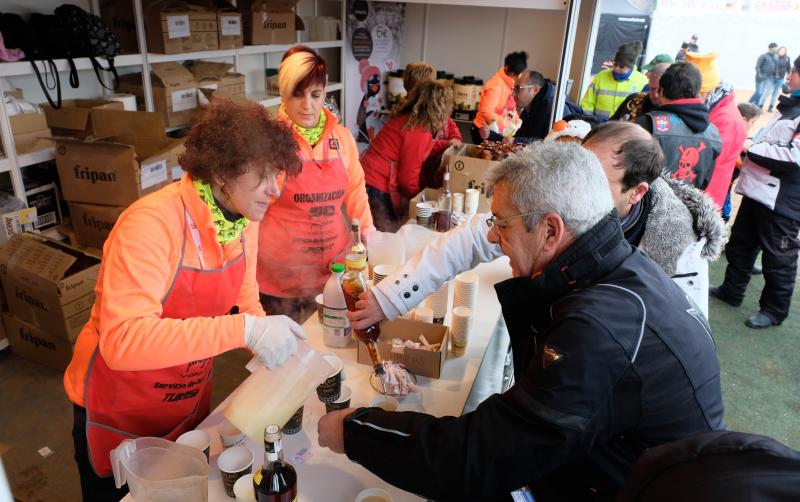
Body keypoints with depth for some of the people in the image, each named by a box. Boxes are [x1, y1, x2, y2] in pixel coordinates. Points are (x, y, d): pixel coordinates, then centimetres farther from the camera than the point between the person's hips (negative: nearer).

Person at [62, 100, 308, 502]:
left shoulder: (246, 218, -9)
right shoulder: (152, 223, -31)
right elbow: (122, 340, -40)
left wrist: (267, 340, -18)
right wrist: (244, 330, -45)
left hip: (191, 400, 6)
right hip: (118, 415, -6)